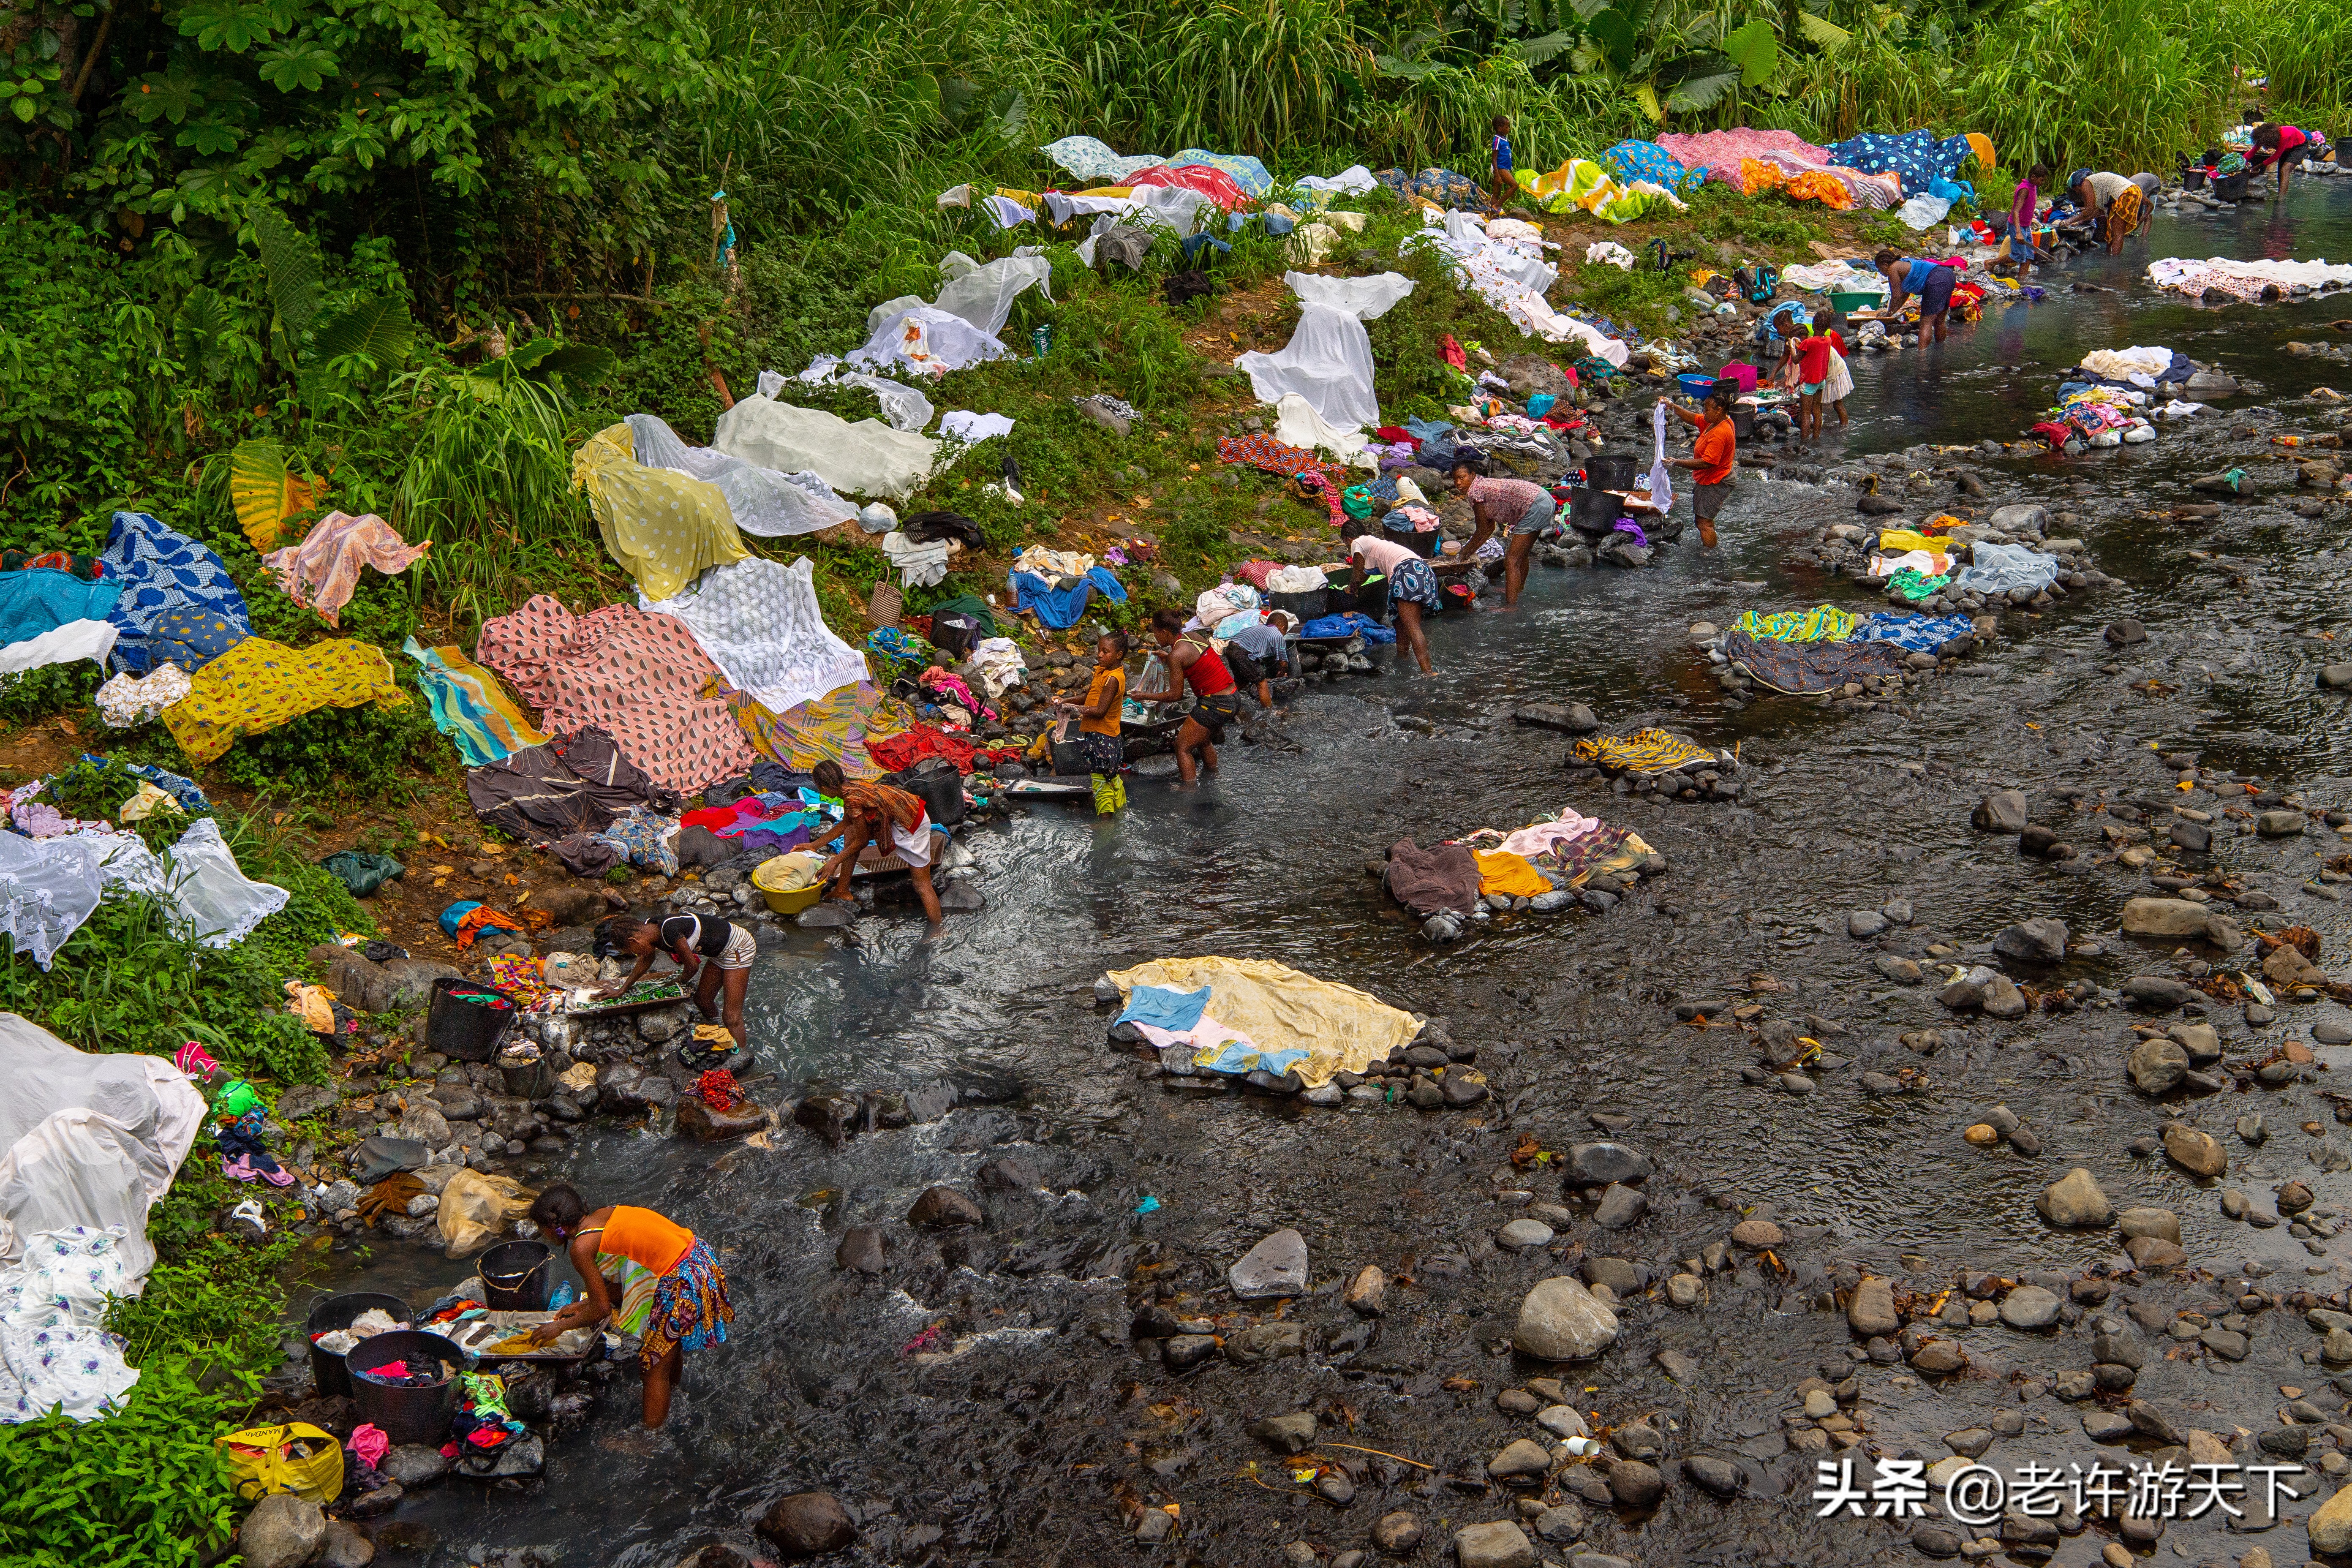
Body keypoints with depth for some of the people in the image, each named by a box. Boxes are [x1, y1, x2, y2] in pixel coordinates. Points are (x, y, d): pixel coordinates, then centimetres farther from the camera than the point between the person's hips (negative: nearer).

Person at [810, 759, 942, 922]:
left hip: (912, 827, -10)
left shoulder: (852, 799, -24)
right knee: (850, 833, 14)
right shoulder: (850, 788, 5)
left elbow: (862, 841, -14)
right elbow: (845, 825, 22)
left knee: (922, 884, -7)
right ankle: (842, 891, 22)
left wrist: (835, 862, -3)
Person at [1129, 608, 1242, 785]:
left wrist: (1145, 696, -1)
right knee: (1203, 741, 31)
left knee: (1183, 747, 2)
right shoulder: (1194, 636, 6)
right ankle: (1213, 778, 51)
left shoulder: (1176, 656, -17)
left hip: (1216, 703, -9)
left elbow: (1175, 695, -12)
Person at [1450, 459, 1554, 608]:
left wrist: (1466, 551, 9)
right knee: (1521, 554, 30)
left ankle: (1511, 606, -19)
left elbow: (1482, 532, -3)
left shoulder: (1475, 491, -10)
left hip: (1535, 506, -10)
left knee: (1512, 560, -13)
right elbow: (1490, 528, 23)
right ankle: (1518, 589, 51)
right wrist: (1472, 551, 24)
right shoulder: (1484, 484, 18)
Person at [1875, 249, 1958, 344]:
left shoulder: (1893, 269, 1)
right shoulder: (1902, 263, 28)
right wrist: (1893, 312, 38)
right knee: (1939, 322, 22)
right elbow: (1905, 295, 33)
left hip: (1936, 280, -10)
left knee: (1926, 324, -10)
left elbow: (1897, 297, 3)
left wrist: (1889, 314, 16)